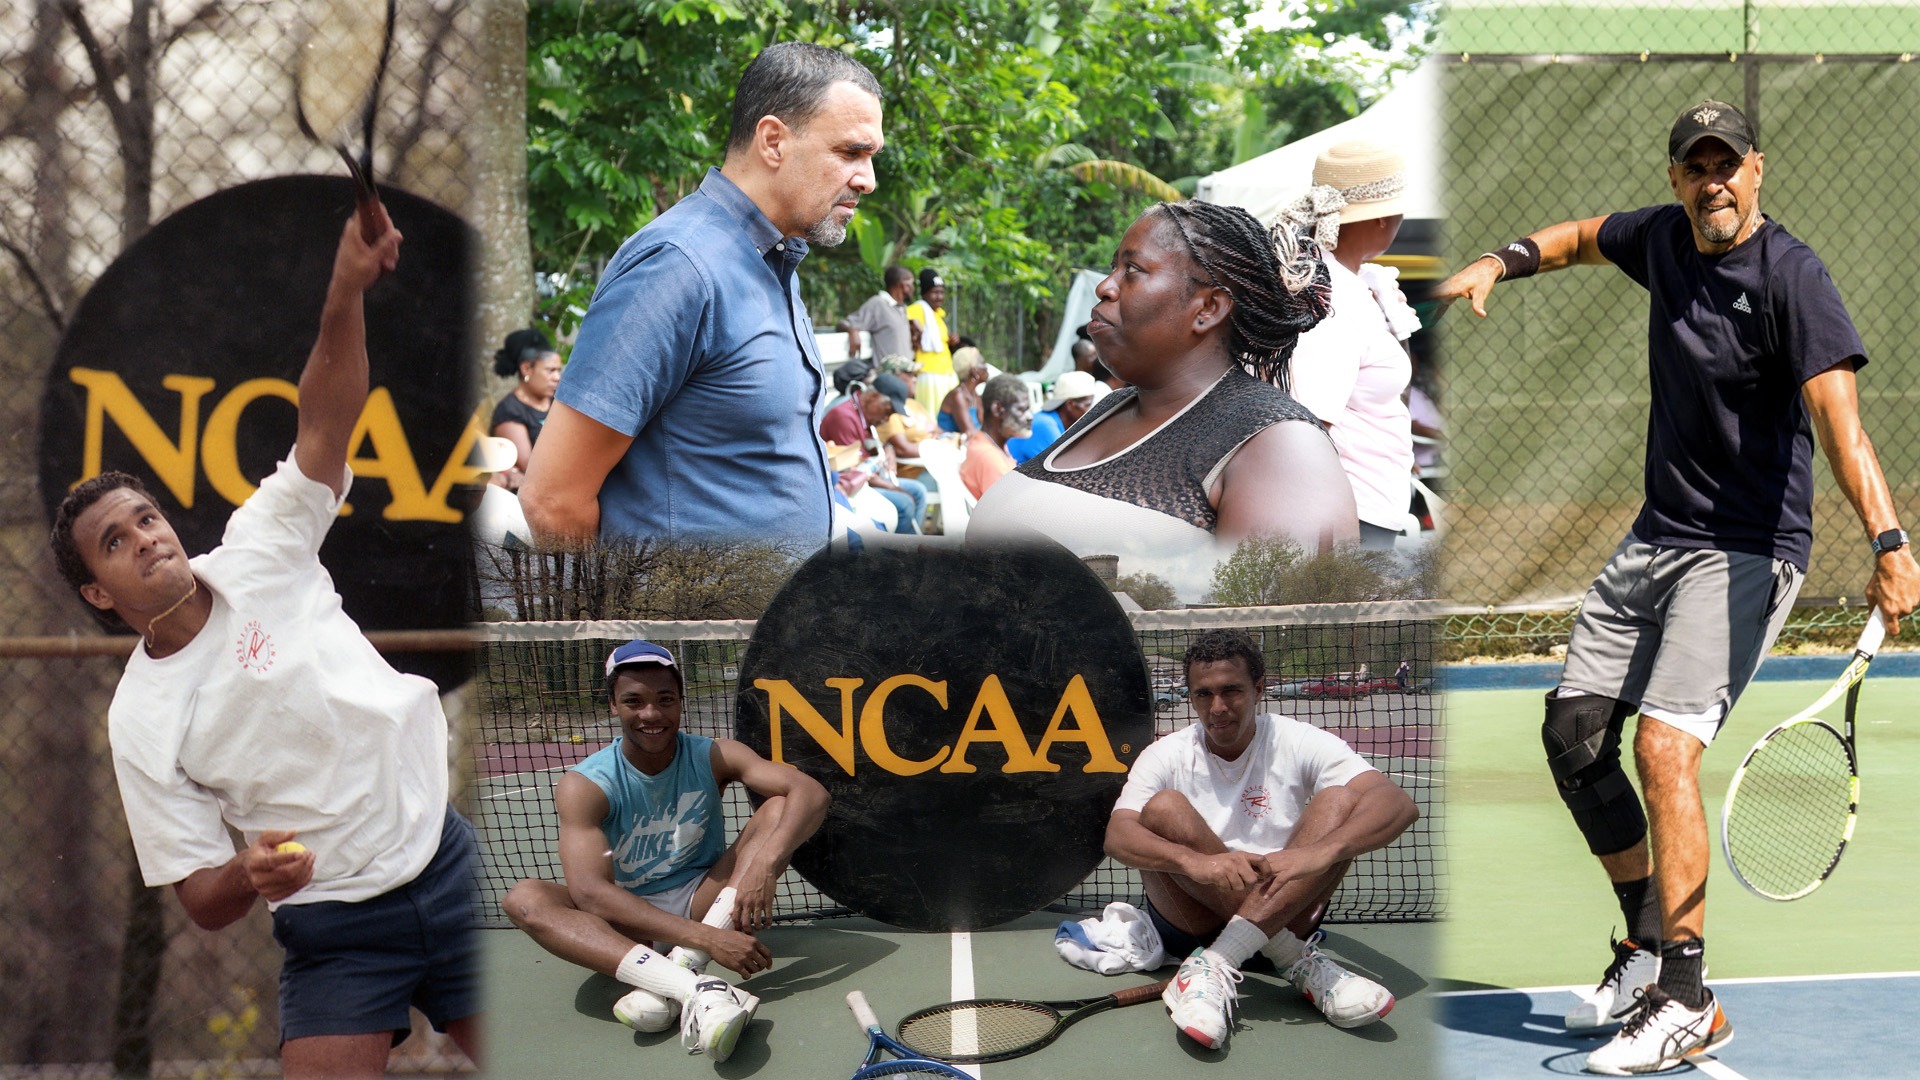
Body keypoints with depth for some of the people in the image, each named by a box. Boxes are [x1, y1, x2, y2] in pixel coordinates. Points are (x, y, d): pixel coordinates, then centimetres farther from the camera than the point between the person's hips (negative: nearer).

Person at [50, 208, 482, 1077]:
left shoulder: (255, 558, -1)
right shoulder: (139, 722, -3)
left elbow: (324, 427, -13)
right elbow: (203, 901, -2)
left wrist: (346, 296, -28)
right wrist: (251, 875, -25)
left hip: (443, 866, 1)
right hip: (333, 932, -1)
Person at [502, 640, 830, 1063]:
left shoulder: (712, 758, -7)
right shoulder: (584, 786, -15)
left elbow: (811, 793, -20)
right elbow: (588, 890, -29)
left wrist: (764, 865, -41)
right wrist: (705, 938, -40)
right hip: (626, 925, -1)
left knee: (779, 810, -19)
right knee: (525, 898, -31)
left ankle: (683, 966, -38)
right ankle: (695, 989, -52)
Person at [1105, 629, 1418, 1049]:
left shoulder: (1298, 743, -2)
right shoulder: (1166, 756, 1)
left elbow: (1400, 805, -18)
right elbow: (1117, 836, -18)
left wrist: (1319, 853, -38)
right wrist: (1195, 861, -39)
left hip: (1284, 915, 0)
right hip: (1192, 919, 0)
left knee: (1339, 801, -19)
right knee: (1164, 808, -23)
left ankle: (1215, 963, -35)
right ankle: (1295, 960, -31)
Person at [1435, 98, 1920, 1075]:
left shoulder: (1790, 276, -18)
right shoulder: (1662, 237, 4)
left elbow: (1838, 418, -30)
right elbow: (1588, 237, 29)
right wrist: (1504, 261, 12)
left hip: (1746, 550, -8)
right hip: (1655, 538, 8)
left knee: (1664, 746, -21)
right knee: (1573, 732, 8)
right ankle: (1648, 945, 25)